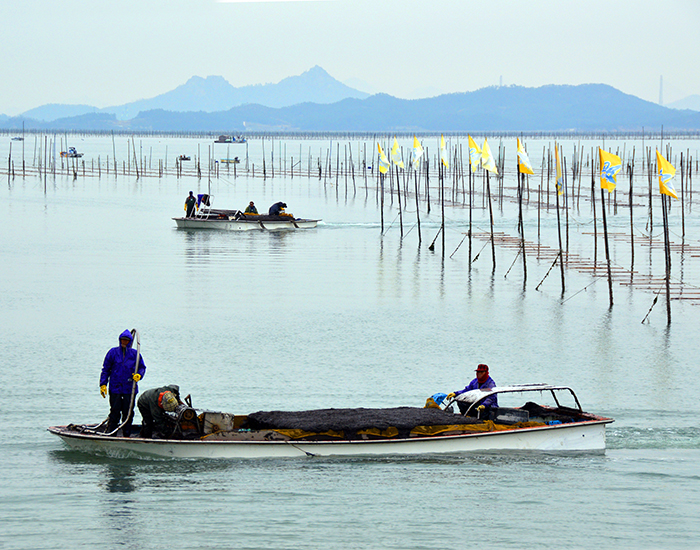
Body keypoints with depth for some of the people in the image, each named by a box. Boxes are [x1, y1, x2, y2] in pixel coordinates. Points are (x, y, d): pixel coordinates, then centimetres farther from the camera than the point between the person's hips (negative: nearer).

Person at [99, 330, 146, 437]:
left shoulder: (134, 354, 6)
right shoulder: (113, 352, 4)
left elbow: (142, 367, 12)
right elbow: (106, 369, 7)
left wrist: (139, 375, -10)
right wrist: (103, 384, 1)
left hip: (130, 389, 1)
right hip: (115, 388, -1)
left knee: (128, 413, 4)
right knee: (114, 412, -2)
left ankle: (127, 435, 12)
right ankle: (110, 434, 5)